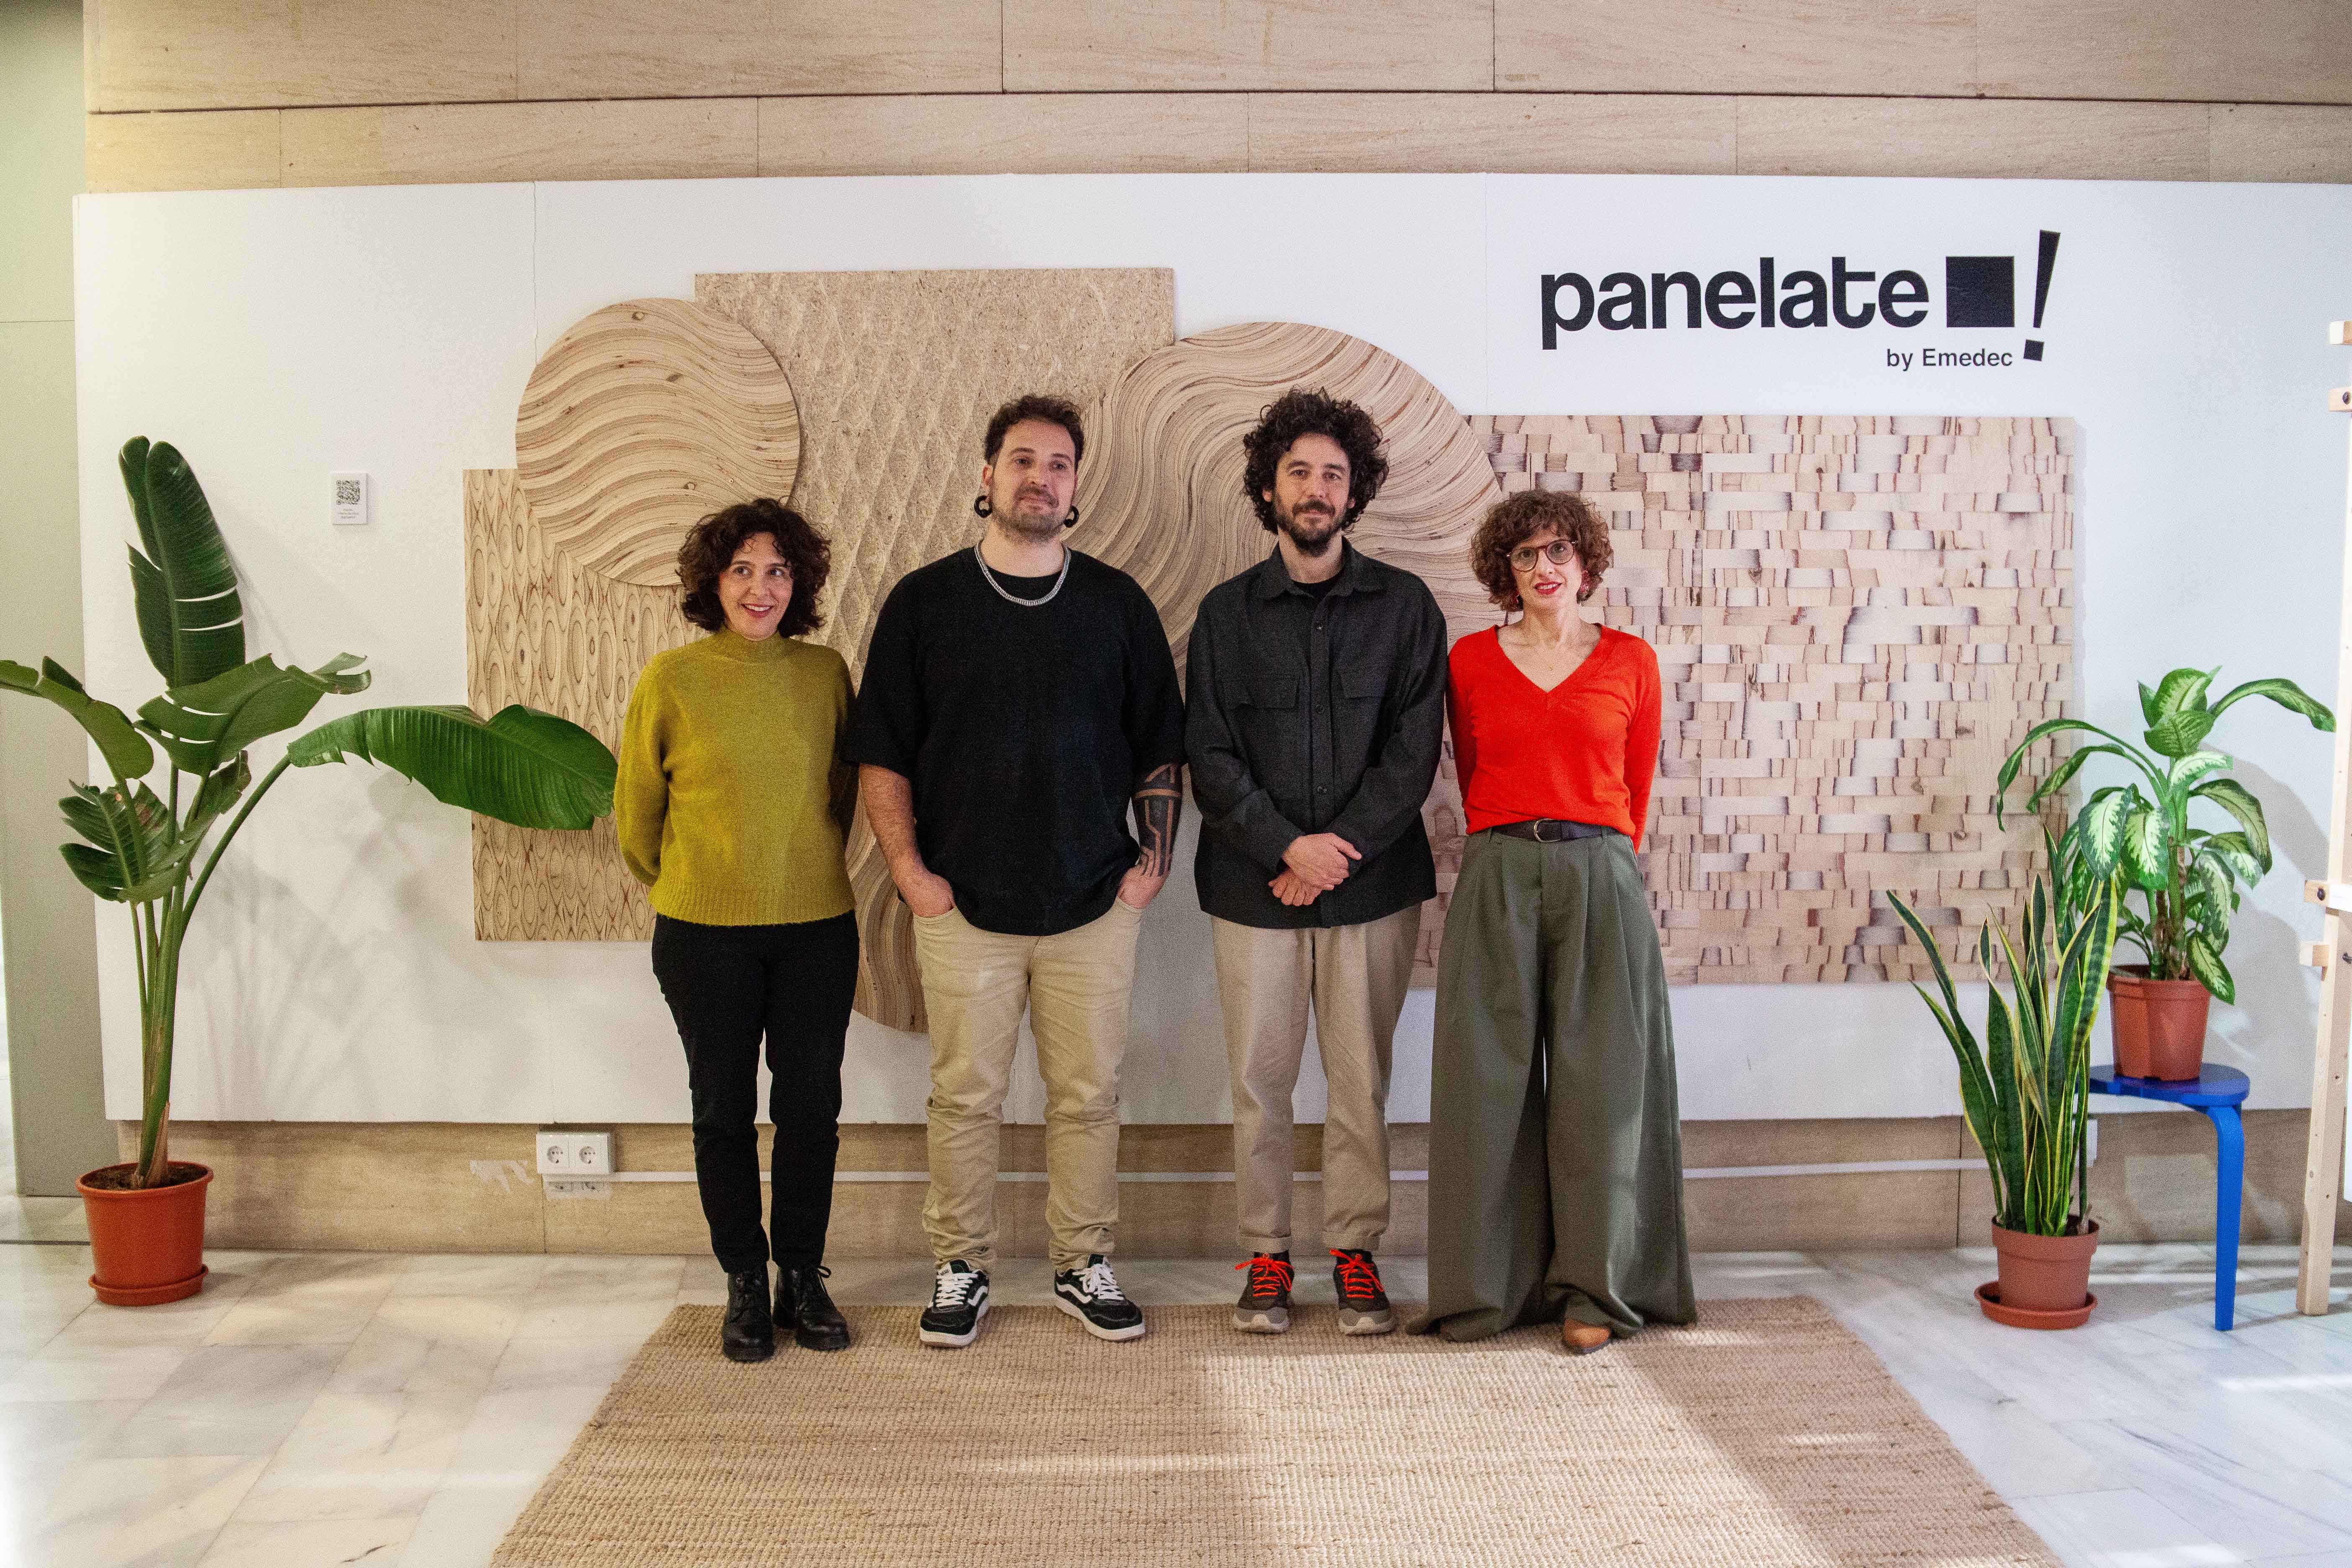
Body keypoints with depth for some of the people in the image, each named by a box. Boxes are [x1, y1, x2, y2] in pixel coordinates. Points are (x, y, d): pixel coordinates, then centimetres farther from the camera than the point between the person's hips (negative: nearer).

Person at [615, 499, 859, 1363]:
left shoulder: (826, 673, 1)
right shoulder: (670, 679, -5)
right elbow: (635, 808, 7)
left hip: (817, 928, 2)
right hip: (704, 935, -1)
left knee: (812, 1106, 5)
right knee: (725, 1111, 8)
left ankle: (803, 1279, 23)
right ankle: (746, 1285, 24)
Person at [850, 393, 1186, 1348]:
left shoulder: (1116, 603, 8)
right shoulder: (923, 601, 4)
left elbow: (1161, 748, 12)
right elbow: (880, 754, 4)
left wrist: (1154, 860, 3)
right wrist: (909, 868, -4)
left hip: (1096, 907, 1)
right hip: (963, 907, -1)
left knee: (1089, 1096, 7)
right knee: (965, 1098, 5)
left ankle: (1086, 1266, 22)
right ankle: (960, 1270, 20)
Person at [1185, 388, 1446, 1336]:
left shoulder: (1404, 607, 5)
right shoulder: (1227, 613, 7)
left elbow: (1413, 750, -2)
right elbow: (1209, 755, 0)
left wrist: (1337, 851, -11)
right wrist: (1286, 847, -12)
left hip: (1372, 883, 0)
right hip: (1253, 885, 1)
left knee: (1362, 1083, 5)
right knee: (1259, 1081, 5)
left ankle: (1356, 1252, 19)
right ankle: (1266, 1254, 18)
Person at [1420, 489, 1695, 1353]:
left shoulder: (1630, 660, 8)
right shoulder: (1470, 659, 8)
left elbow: (1635, 788, 13)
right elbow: (1472, 779, 13)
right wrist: (1511, 853, 12)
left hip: (1600, 877, 0)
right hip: (1496, 879, 0)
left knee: (1600, 1079, 1)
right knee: (1492, 1079, 2)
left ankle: (1592, 1289, 13)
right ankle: (1493, 1282, 14)